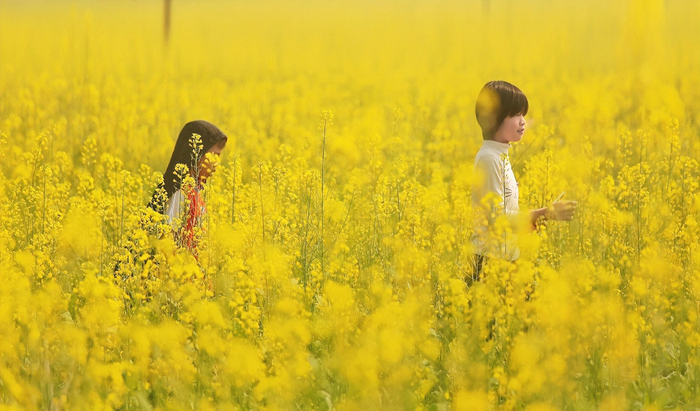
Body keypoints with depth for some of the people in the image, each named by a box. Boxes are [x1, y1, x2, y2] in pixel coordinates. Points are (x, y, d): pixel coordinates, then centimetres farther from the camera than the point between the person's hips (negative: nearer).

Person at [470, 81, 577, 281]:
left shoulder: (500, 155, 12)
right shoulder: (489, 159, -16)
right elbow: (496, 217, -20)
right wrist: (546, 213, -18)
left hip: (506, 256, 9)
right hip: (490, 259, -9)